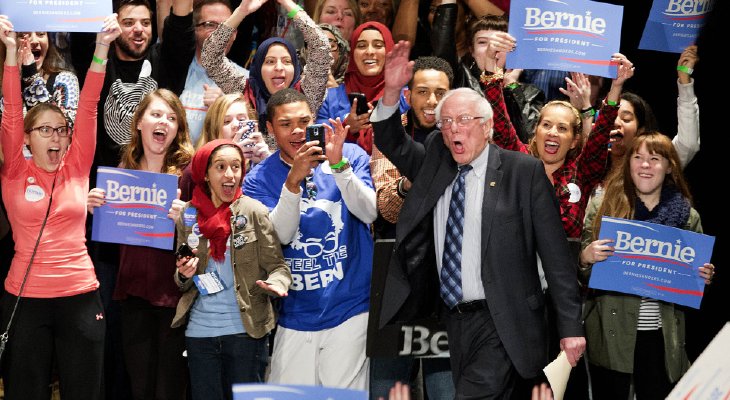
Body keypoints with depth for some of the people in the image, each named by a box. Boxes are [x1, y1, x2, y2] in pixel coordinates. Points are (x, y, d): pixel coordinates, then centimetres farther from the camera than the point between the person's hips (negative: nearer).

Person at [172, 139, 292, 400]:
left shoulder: (254, 212, -5)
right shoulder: (188, 216, 5)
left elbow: (278, 265, -5)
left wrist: (275, 284, -26)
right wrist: (184, 275, -7)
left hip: (245, 330, -3)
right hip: (200, 332, 3)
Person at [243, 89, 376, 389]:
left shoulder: (350, 156, 0)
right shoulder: (259, 178, 1)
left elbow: (370, 213, -12)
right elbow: (280, 235, -12)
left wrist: (338, 166, -24)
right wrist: (294, 179, -25)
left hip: (350, 310, -1)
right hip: (295, 316, 2)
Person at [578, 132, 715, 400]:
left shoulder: (687, 216, 6)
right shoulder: (603, 206, 2)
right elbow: (583, 276, 5)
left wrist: (704, 278, -6)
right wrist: (586, 258, -17)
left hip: (661, 337, 1)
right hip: (611, 334, -1)